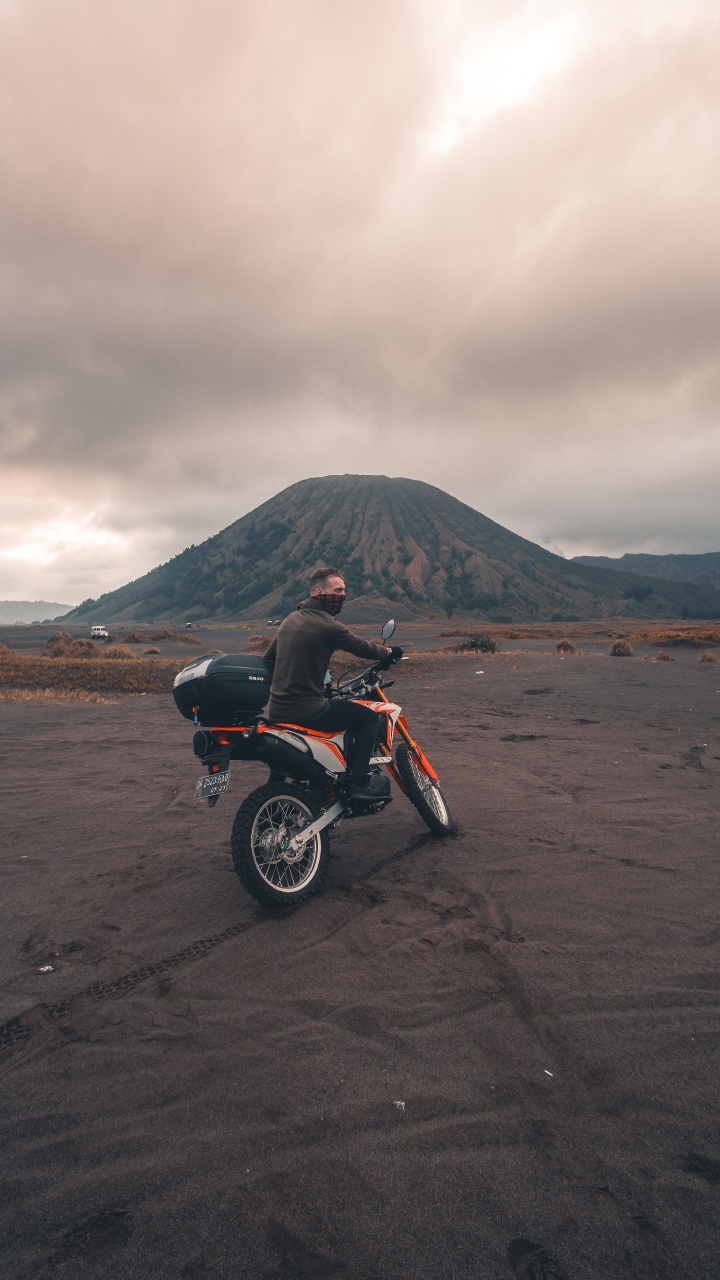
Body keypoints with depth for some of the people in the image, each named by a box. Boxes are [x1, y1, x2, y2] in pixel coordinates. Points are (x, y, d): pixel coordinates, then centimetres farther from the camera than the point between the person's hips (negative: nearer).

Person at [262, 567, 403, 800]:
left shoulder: (291, 619, 12)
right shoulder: (327, 625, -14)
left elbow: (268, 659, 17)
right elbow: (362, 647, -3)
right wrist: (389, 652, 16)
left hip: (277, 711, 9)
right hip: (306, 710, -9)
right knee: (370, 718, 5)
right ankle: (359, 783, 3)